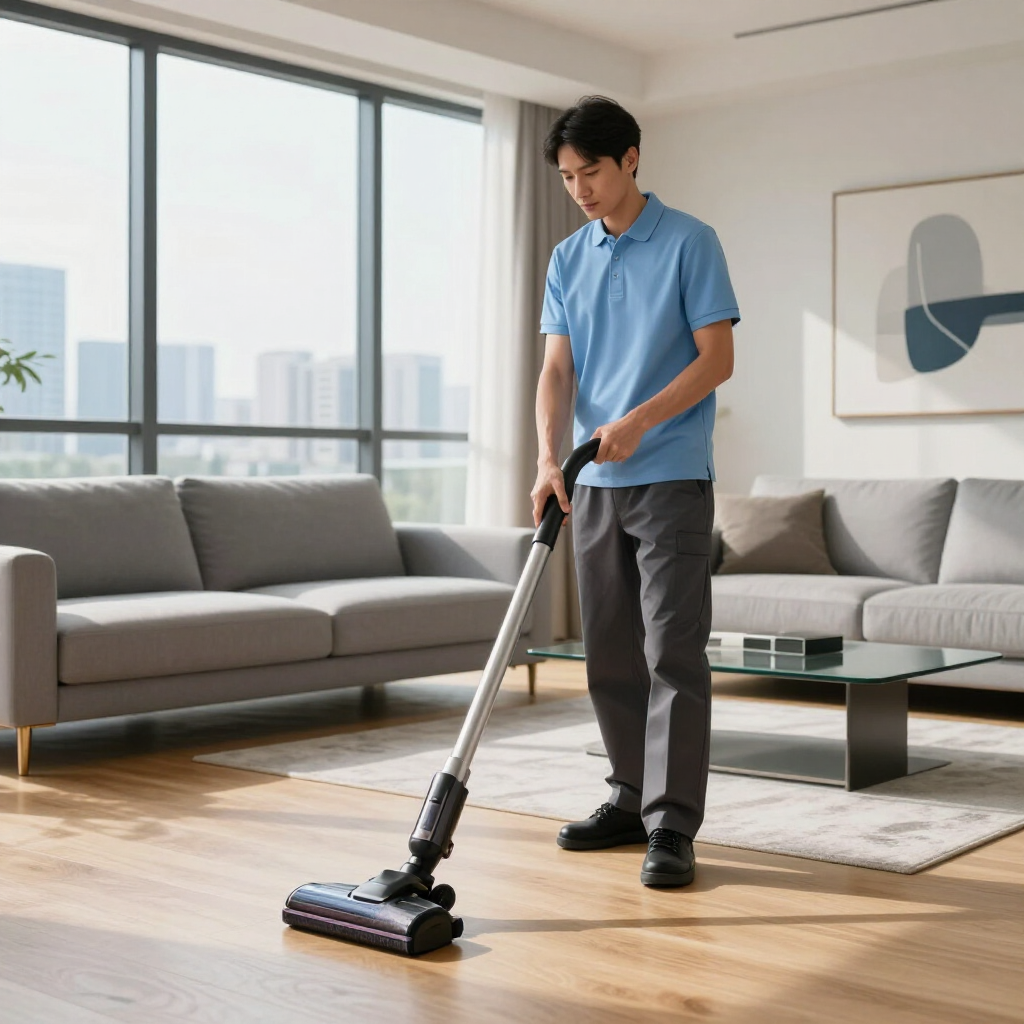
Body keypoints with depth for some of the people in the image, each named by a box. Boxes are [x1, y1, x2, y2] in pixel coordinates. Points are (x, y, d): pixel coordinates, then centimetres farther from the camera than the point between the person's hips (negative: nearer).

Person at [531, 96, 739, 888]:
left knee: (673, 651, -9)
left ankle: (672, 826, -7)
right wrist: (550, 458, -10)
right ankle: (633, 799, 22)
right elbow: (557, 368, 5)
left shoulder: (689, 243, -3)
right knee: (610, 656, 10)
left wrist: (638, 421, -20)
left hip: (671, 477, -6)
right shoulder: (567, 260, 12)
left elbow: (718, 357, -9)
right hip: (596, 485, 6)